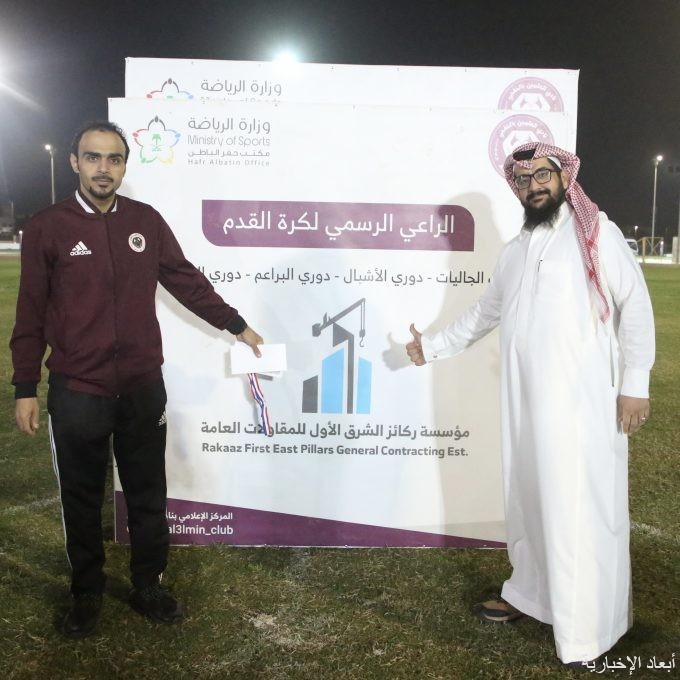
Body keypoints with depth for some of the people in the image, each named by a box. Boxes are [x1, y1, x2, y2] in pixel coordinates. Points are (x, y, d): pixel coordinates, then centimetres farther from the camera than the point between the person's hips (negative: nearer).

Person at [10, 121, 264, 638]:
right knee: (82, 499, 13)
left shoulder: (146, 221, 2)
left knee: (147, 494, 14)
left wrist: (236, 325, 11)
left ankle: (148, 586, 32)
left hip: (143, 387, 2)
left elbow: (187, 281, 10)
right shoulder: (47, 228, -4)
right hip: (76, 392, -1)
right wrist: (26, 388, -2)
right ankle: (87, 593, 33)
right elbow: (31, 315, -1)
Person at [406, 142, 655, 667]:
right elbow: (485, 313, 28)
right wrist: (432, 345, 31)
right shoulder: (516, 250, 17)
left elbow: (635, 306, -6)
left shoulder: (597, 233, -2)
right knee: (529, 499, 15)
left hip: (583, 399, -6)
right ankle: (530, 594, 32)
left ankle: (590, 632, 9)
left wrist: (635, 383, -11)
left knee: (582, 508, -3)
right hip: (525, 400, 6)